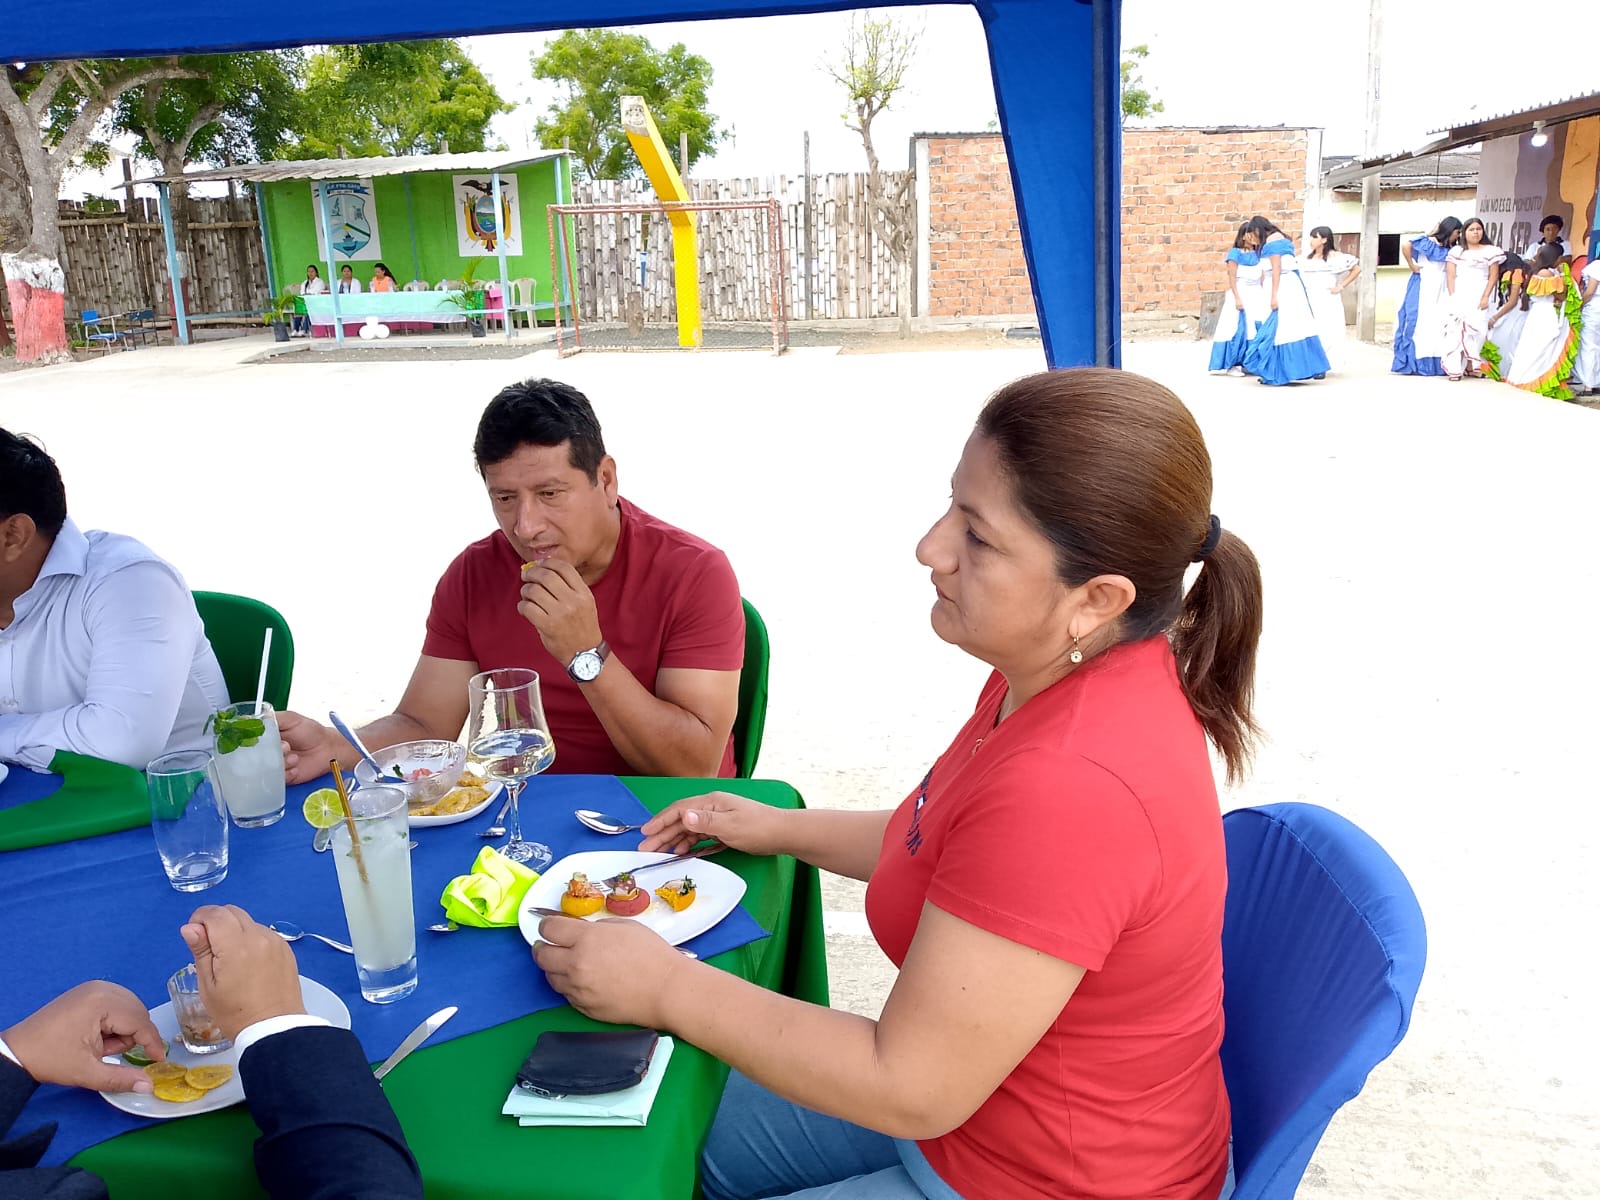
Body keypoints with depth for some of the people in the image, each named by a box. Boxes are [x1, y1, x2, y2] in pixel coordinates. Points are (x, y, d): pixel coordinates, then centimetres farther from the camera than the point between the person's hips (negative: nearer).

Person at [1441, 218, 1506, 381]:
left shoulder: (1490, 251, 8)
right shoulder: (1456, 251, 11)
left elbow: (1493, 276, 4)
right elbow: (1450, 276, 5)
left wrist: (1485, 297, -8)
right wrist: (1452, 297, -6)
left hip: (1479, 296, 0)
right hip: (1458, 295, 1)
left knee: (1476, 328, -10)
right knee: (1456, 329, -8)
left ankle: (1471, 365, -6)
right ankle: (1455, 368, -10)